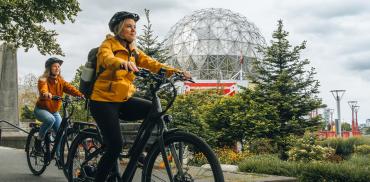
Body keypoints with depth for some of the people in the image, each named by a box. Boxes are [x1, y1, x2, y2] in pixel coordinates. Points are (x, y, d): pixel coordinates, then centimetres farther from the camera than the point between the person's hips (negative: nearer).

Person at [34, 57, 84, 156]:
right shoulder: (43, 80, -14)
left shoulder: (60, 81, 0)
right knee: (50, 119, -36)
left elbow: (70, 88, -17)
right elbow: (43, 89, -37)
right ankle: (39, 139, -12)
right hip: (41, 109, -5)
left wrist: (81, 94, -37)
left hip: (54, 111, 5)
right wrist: (46, 94, -62)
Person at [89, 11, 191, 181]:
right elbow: (108, 59, -31)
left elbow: (151, 63, -1)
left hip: (123, 100, 6)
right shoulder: (108, 45, -8)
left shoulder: (133, 50, 12)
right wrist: (122, 63, -54)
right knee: (115, 145, -15)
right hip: (104, 101, -6)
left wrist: (175, 71, -17)